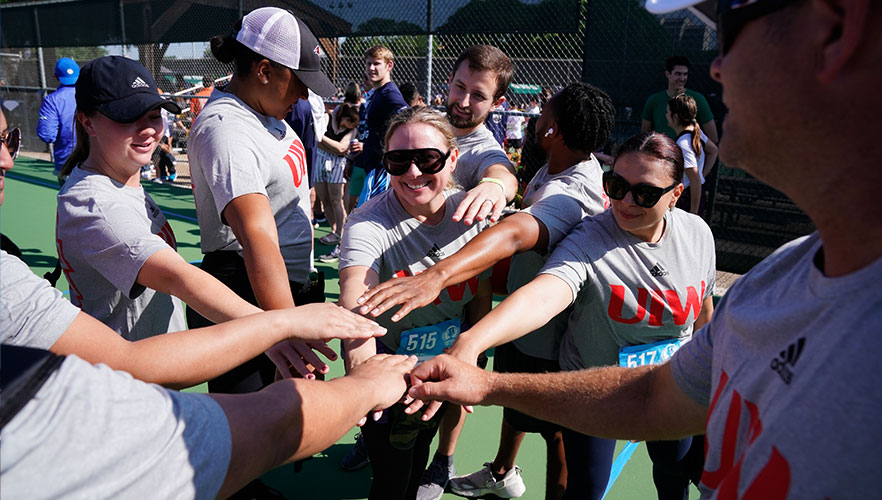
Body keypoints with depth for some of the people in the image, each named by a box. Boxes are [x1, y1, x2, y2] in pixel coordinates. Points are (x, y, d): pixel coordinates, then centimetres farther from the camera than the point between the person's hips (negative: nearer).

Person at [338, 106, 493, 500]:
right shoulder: (369, 224, -27)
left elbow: (481, 298, -2)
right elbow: (356, 299, -46)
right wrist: (361, 361, -65)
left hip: (446, 364, 4)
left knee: (418, 464, 24)